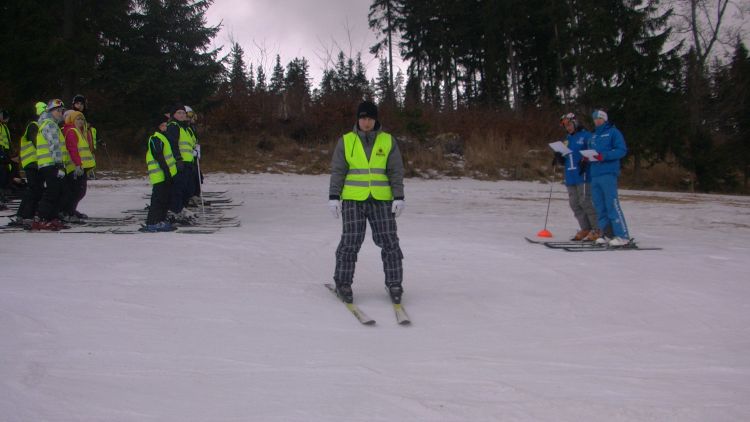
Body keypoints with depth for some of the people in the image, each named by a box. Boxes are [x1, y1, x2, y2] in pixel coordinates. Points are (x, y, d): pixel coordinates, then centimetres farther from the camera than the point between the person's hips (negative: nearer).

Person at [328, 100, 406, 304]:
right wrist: (334, 197, -2)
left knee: (389, 241, -2)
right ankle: (343, 283, 11)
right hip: (353, 200, -1)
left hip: (381, 201, 1)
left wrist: (399, 197, -2)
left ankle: (394, 283, 10)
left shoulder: (388, 141, 6)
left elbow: (396, 172, 6)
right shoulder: (346, 141, 5)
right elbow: (337, 171, 5)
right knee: (351, 242, -4)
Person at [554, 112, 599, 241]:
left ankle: (597, 229, -3)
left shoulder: (586, 136, -1)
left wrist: (585, 161, -21)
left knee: (585, 202, -11)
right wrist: (559, 158, 2)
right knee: (574, 204, 5)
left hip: (583, 176, -8)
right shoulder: (566, 140, 21)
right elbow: (563, 162, 23)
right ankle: (585, 228, 12)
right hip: (570, 177, 8)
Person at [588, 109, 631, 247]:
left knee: (612, 205, -13)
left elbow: (622, 150, -8)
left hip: (608, 173, -7)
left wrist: (603, 156, -19)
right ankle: (606, 234, 11)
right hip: (595, 175, 7)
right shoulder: (594, 136, 24)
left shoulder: (613, 132, 2)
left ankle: (623, 236, -13)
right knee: (600, 207, 5)